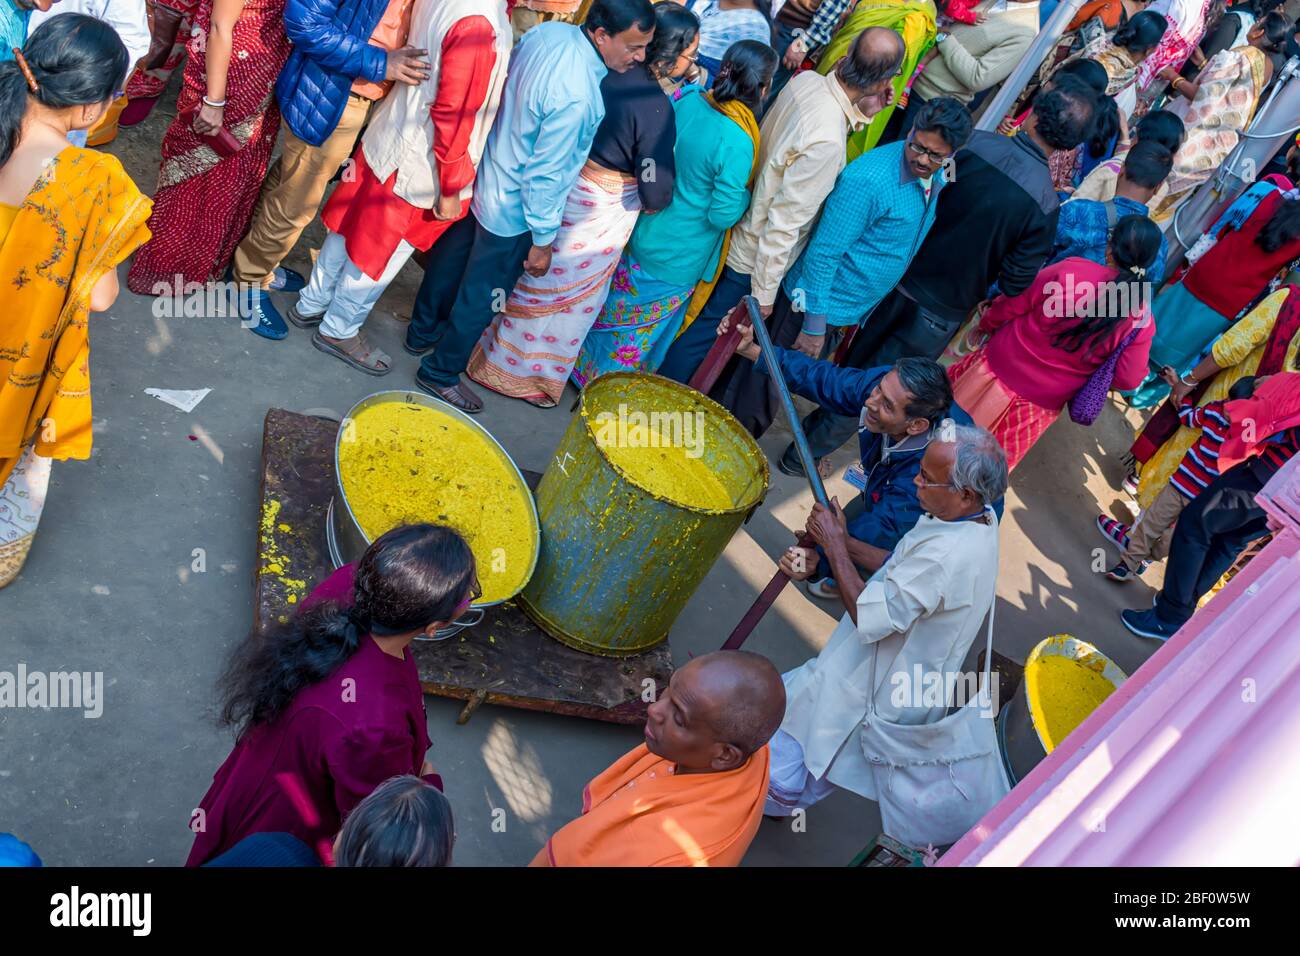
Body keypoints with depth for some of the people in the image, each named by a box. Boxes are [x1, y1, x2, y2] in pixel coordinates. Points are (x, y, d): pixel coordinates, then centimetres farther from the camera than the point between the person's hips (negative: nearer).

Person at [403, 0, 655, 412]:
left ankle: (423, 331, 50)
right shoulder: (577, 97, -36)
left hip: (482, 175, 8)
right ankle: (440, 373, 32)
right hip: (512, 210, -8)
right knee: (481, 297, 13)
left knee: (451, 258, 27)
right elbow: (547, 173, -28)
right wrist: (543, 240, -16)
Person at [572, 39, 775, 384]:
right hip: (678, 262, -5)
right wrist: (747, 192, -6)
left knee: (617, 311, 26)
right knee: (643, 330, 18)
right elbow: (723, 215, -23)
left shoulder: (686, 99, -11)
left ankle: (583, 368, 45)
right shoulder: (737, 144, -31)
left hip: (642, 234, 6)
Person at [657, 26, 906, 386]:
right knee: (706, 329, 14)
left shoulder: (806, 79, -13)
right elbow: (784, 223, -30)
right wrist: (764, 293, -19)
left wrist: (861, 113, -10)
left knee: (704, 314, 27)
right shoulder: (826, 141, -37)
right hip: (753, 257, -7)